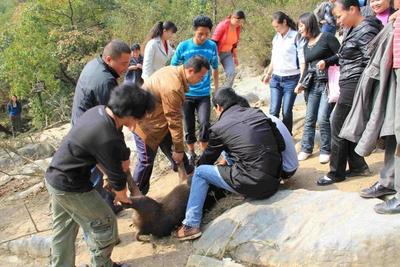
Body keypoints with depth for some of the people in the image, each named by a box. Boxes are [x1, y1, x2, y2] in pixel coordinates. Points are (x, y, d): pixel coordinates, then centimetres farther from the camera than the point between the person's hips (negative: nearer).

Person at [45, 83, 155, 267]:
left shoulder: (99, 111, -6)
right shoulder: (107, 139, -32)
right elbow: (117, 175, -15)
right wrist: (122, 196, 3)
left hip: (54, 177, 9)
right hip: (70, 186, -9)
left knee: (63, 229, 23)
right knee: (105, 224, 9)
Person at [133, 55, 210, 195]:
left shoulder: (174, 70, -5)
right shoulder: (173, 88, -34)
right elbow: (174, 121, -26)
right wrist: (179, 149, -16)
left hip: (158, 117, 9)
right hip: (146, 123, -9)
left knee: (171, 148, 16)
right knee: (147, 159, 3)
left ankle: (187, 173, 32)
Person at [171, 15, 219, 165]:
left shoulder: (212, 46, -3)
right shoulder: (183, 46, -7)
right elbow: (173, 68, 2)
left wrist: (216, 89, 15)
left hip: (204, 94, 0)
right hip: (186, 94, 0)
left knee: (204, 123, -14)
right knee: (189, 126, 8)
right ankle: (191, 153, 28)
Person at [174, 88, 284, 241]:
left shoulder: (219, 127, -1)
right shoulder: (258, 113, 8)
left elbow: (208, 158, 17)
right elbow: (281, 145, 8)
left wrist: (197, 164, 38)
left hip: (252, 186, -5)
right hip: (274, 182, 6)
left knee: (200, 172, 13)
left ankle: (191, 225, 11)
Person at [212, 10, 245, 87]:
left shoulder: (238, 28, -1)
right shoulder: (223, 25, -20)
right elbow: (214, 41, -19)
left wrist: (235, 57, 15)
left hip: (227, 53, 6)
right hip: (217, 52, -6)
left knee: (231, 73, -6)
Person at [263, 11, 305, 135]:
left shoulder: (296, 37, -8)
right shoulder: (276, 37, 10)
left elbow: (302, 60, -11)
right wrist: (268, 74, 28)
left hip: (291, 79, -5)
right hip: (276, 79, 5)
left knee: (286, 112, -1)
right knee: (273, 111, -2)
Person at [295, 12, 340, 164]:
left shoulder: (326, 37, -4)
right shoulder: (306, 45, 17)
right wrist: (301, 83, 9)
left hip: (328, 83, -7)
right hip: (313, 85, 7)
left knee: (323, 119, -11)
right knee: (309, 118, 7)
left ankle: (325, 151, 4)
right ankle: (306, 149, 18)